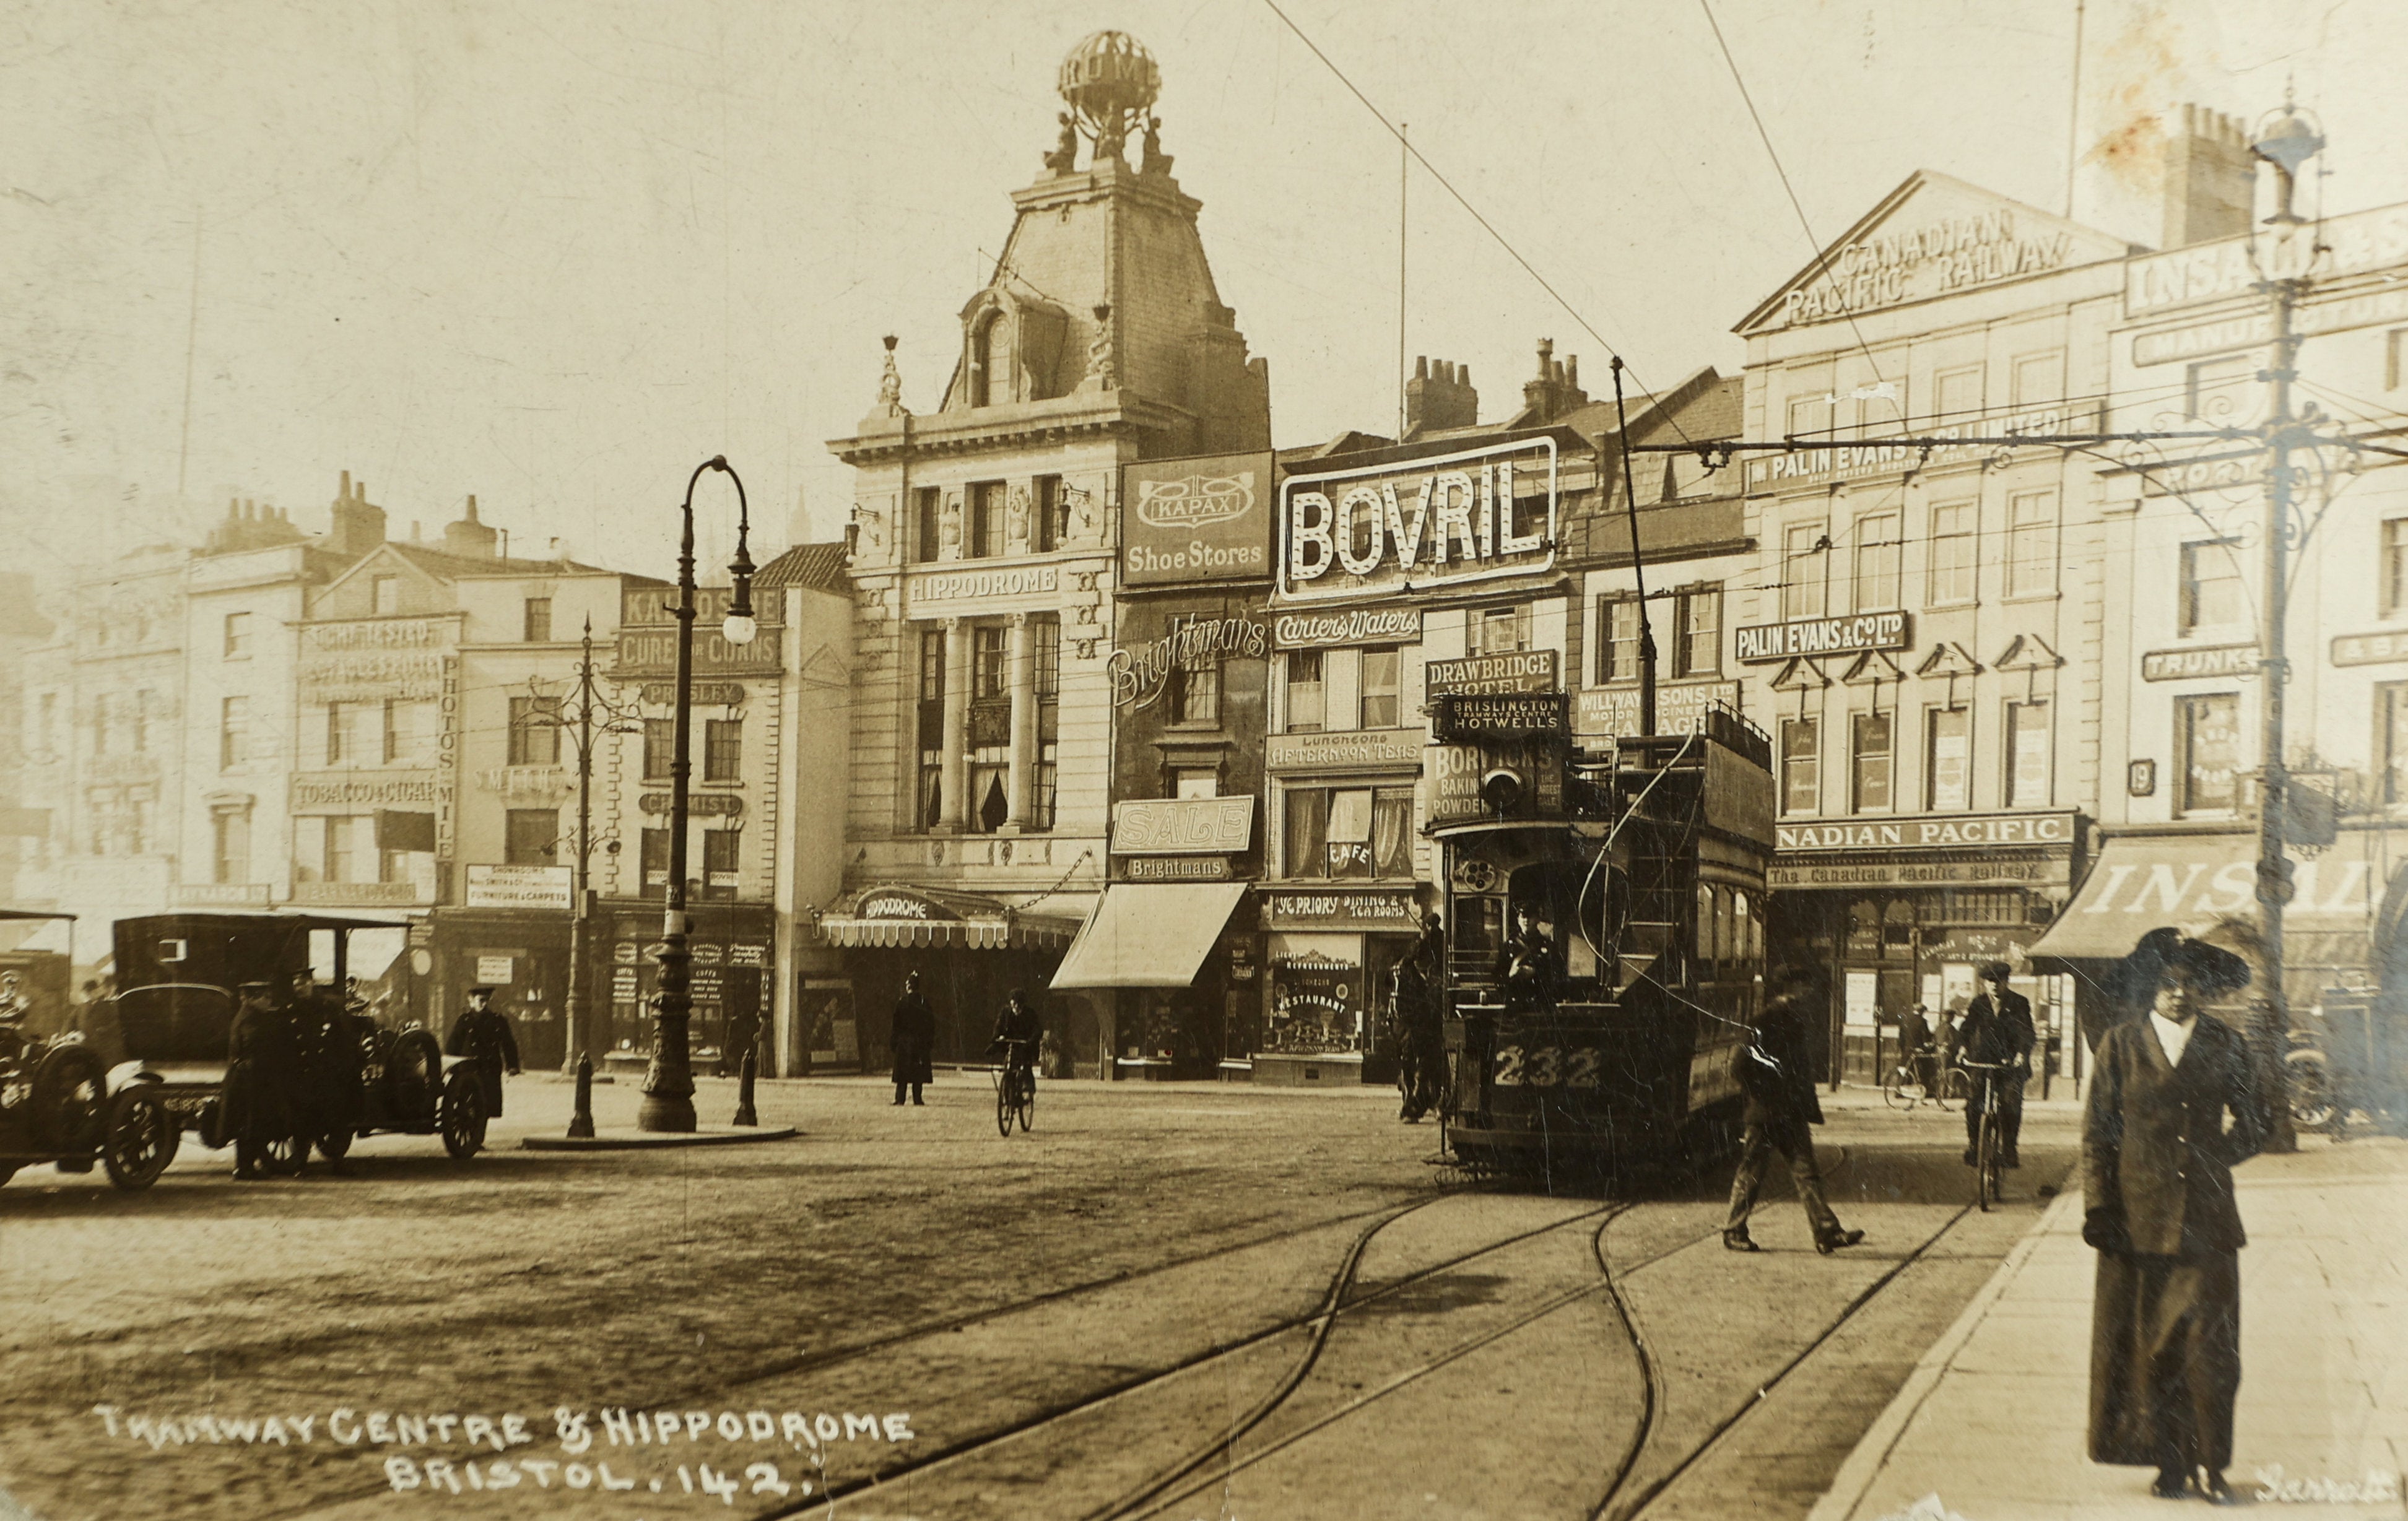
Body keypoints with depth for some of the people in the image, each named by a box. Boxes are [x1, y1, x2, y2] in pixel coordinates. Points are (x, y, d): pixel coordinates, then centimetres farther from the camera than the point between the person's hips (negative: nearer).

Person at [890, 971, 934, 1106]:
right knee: (919, 1071, 6)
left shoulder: (901, 1002, -6)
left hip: (904, 1041, -2)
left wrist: (893, 1040, 2)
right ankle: (917, 1098, 2)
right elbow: (932, 1024, 4)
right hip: (921, 1043, 2)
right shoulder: (925, 1002, 2)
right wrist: (932, 1044, 9)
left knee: (902, 1071, 2)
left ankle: (900, 1098, -3)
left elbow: (896, 1024, -4)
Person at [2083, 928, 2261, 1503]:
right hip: (2138, 1215, 0)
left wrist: (2215, 1157, 2)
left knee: (2210, 1342, -3)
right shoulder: (2121, 1044, 4)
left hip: (2206, 1217, 1)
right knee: (2147, 1345, 3)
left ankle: (2210, 1461, 7)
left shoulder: (2227, 1045, 7)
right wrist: (2099, 1207, -3)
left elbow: (2252, 1125, 18)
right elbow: (2097, 1132, 3)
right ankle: (2168, 1463, 12)